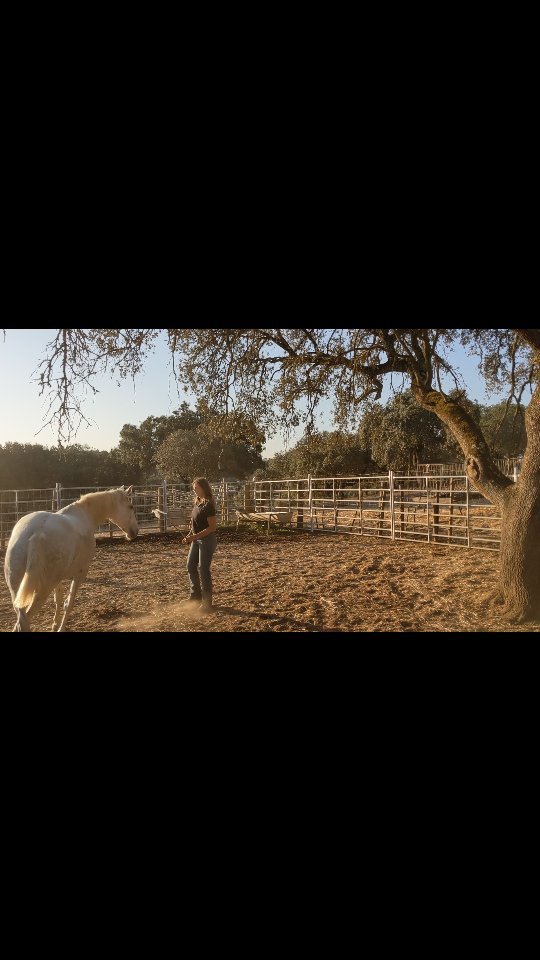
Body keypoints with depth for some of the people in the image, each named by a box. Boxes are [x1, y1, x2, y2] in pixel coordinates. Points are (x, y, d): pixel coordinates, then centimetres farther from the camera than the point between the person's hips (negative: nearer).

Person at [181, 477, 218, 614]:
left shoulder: (208, 505, -19)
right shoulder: (198, 503, 8)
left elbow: (212, 527, -22)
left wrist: (194, 536, -24)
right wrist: (189, 535, 4)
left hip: (207, 540, -9)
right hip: (197, 539, 9)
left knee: (203, 569, -4)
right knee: (190, 566, 14)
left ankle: (206, 603, 8)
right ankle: (195, 595, 31)